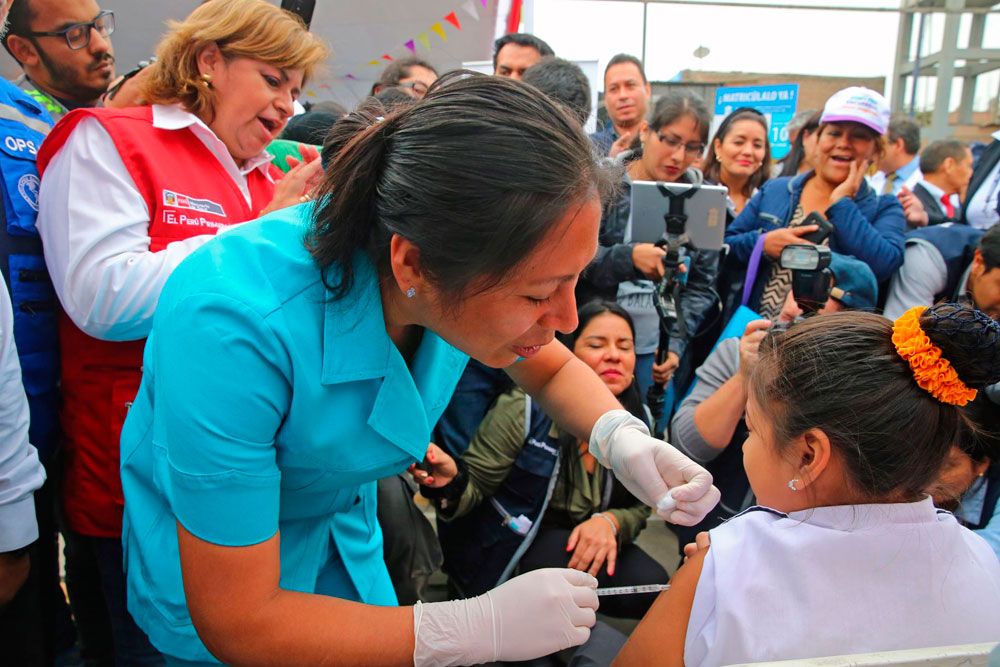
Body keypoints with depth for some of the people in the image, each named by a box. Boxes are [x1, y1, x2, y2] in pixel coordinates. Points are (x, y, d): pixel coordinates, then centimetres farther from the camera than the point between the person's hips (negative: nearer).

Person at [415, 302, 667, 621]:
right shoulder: (525, 408, -21)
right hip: (506, 546, -5)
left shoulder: (637, 421, -6)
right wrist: (450, 482, -41)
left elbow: (637, 507, 1)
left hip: (580, 542, 6)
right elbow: (474, 485, -16)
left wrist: (609, 522, -23)